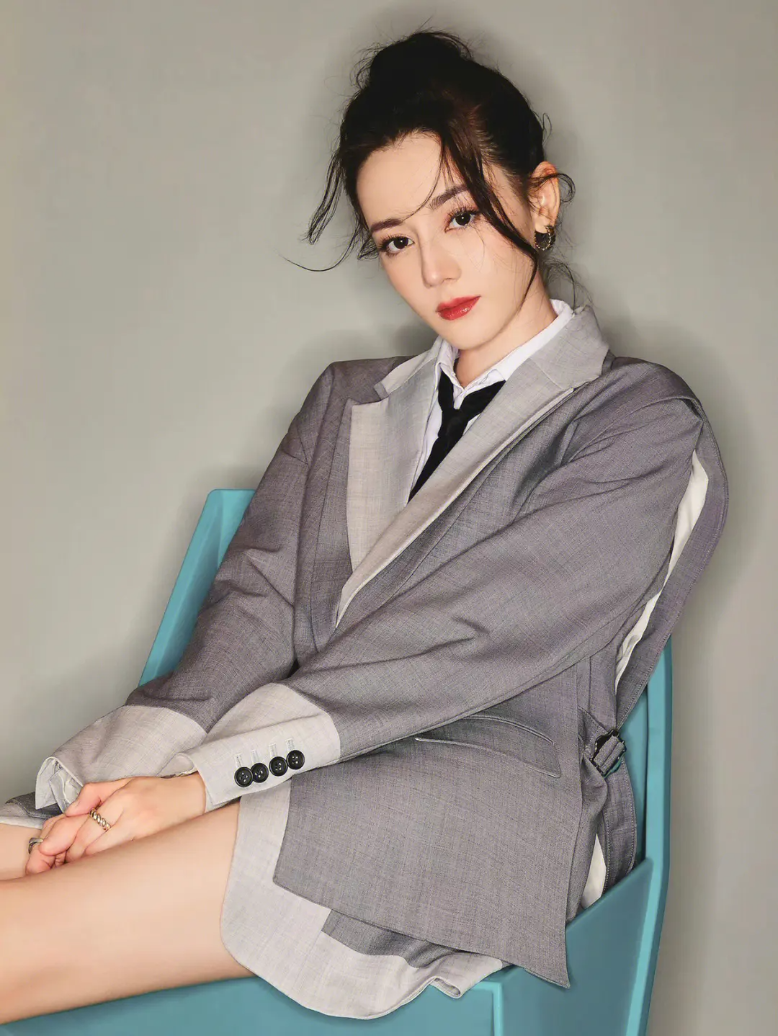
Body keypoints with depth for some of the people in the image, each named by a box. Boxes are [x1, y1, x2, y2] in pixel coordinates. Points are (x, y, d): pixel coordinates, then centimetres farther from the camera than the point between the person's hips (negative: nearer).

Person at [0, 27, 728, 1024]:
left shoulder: (645, 426, 4)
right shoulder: (346, 401, 23)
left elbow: (463, 645, -8)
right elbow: (256, 602, 9)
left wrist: (206, 778, -14)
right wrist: (136, 773, -9)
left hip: (489, 797, -5)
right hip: (304, 779, 6)